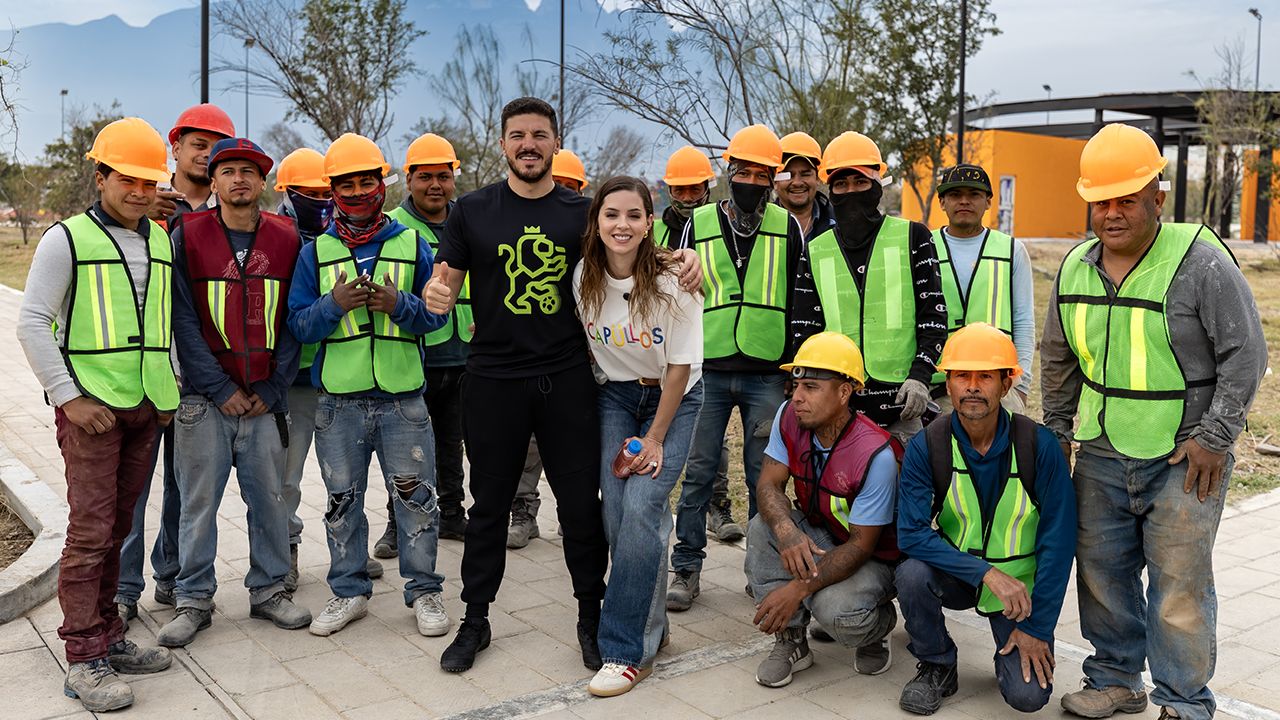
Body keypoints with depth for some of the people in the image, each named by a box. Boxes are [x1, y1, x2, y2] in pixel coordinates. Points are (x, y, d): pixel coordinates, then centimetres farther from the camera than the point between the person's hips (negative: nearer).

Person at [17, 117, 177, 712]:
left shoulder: (161, 240, 12)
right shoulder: (67, 238, -4)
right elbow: (32, 323, -7)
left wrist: (172, 387, 12)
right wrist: (68, 396, -13)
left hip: (147, 408, 5)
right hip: (92, 406, -5)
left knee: (118, 527, 12)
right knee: (90, 532, -5)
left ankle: (109, 638, 22)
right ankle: (84, 660, 3)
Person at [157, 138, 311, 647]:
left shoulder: (286, 238, 4)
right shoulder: (188, 235, 0)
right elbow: (183, 319, -4)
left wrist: (272, 389, -3)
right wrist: (221, 389, -9)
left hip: (266, 399, 2)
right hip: (204, 397, -1)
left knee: (270, 497, 8)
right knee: (198, 501, 4)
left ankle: (268, 590, 23)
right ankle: (194, 600, 18)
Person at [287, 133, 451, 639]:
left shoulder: (412, 244, 4)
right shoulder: (315, 252, 6)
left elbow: (436, 314, 3)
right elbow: (297, 324, 2)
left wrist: (399, 305, -16)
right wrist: (334, 304, -15)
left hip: (403, 397, -1)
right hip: (338, 401, 1)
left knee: (415, 495, 3)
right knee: (342, 500, 11)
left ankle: (424, 591, 18)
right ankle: (349, 592, 26)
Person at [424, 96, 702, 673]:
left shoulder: (583, 211, 5)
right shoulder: (473, 210, 3)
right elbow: (446, 282, 5)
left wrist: (682, 260, -8)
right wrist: (436, 294, -20)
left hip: (567, 380, 0)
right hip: (493, 381, 0)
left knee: (582, 504, 6)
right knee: (489, 504, 12)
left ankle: (591, 617, 24)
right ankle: (474, 621, 26)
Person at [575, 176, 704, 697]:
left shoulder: (673, 280, -20)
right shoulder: (583, 277, -8)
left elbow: (680, 366, -14)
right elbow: (587, 347, 4)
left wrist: (656, 438, -15)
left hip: (674, 398, -4)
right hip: (615, 395, 4)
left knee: (641, 506, -18)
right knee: (616, 511, -8)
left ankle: (626, 650, -10)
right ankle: (650, 626, 13)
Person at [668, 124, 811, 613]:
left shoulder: (787, 227, 5)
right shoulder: (699, 224, 5)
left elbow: (802, 296, 8)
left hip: (767, 375, 0)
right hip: (708, 370, 0)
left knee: (764, 475, 8)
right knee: (697, 472, 3)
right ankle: (686, 569, 13)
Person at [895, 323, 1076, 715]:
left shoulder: (1039, 445, -18)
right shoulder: (926, 447, -16)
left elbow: (1058, 540, -14)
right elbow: (912, 534, -21)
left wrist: (1037, 627, -14)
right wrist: (986, 573, -31)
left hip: (1021, 584, -1)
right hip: (957, 575, 1)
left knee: (1028, 695, -17)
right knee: (912, 574, -31)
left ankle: (1014, 644, 19)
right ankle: (937, 667, -3)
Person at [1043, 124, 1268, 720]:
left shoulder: (1200, 261, -13)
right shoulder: (1074, 268, 4)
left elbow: (1245, 355, -10)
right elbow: (1057, 360, 15)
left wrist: (1214, 437, -13)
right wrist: (1056, 432, 15)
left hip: (1183, 460, -5)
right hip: (1099, 457, 6)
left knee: (1179, 584, 1)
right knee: (1102, 574, 14)